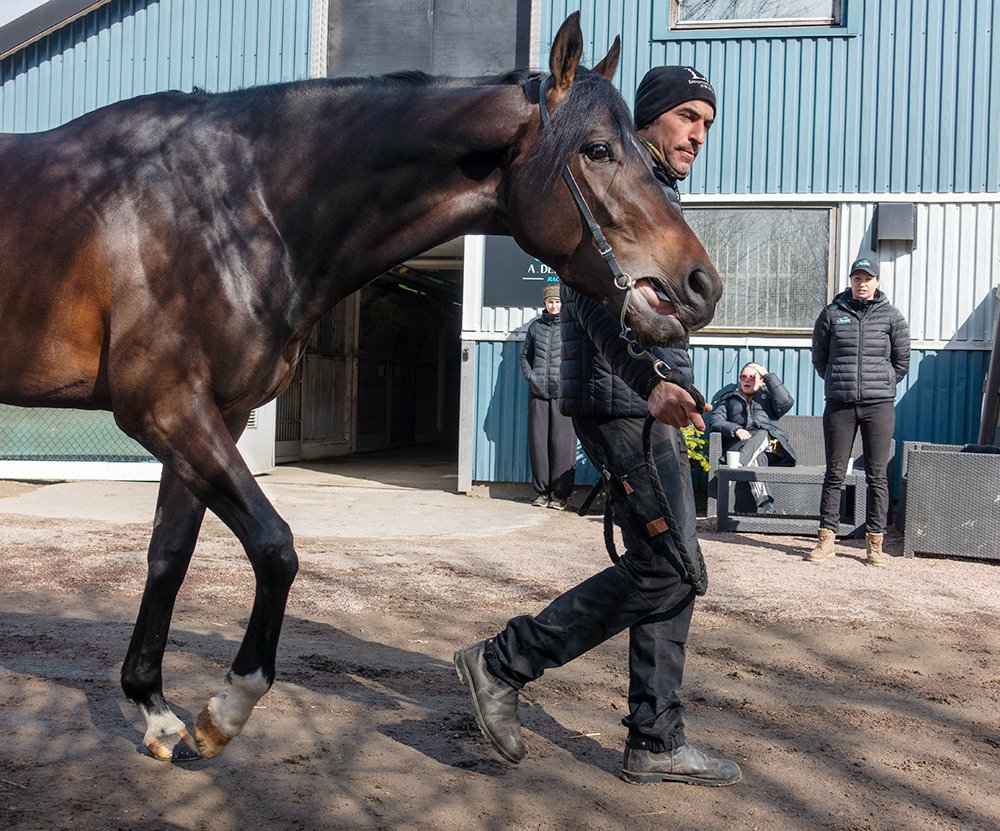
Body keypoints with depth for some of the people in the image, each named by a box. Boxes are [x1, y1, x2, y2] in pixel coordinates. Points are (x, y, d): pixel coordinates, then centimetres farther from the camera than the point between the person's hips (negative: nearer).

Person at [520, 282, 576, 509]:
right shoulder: (535, 326, 12)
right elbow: (525, 355, 19)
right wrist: (530, 376, 4)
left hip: (563, 394, -3)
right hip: (538, 393, 3)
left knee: (562, 443, -4)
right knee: (538, 441, 4)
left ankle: (560, 493, 2)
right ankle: (541, 491, 12)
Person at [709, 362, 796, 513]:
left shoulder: (768, 396, 32)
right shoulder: (728, 399, 32)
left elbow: (786, 403, 7)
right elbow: (715, 421, 12)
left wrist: (768, 376, 10)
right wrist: (735, 429, -10)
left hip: (770, 442, 1)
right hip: (739, 443, -1)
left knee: (761, 435, -36)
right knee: (757, 457, -37)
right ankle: (764, 502, -55)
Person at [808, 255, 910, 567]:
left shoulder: (891, 316, 4)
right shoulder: (832, 313, 4)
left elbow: (902, 361, 12)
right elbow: (819, 357, 13)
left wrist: (881, 384, 12)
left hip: (879, 405, 0)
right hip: (839, 405, 0)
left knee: (877, 476, 3)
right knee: (834, 474, 4)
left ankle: (874, 543, 9)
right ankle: (826, 539, 10)